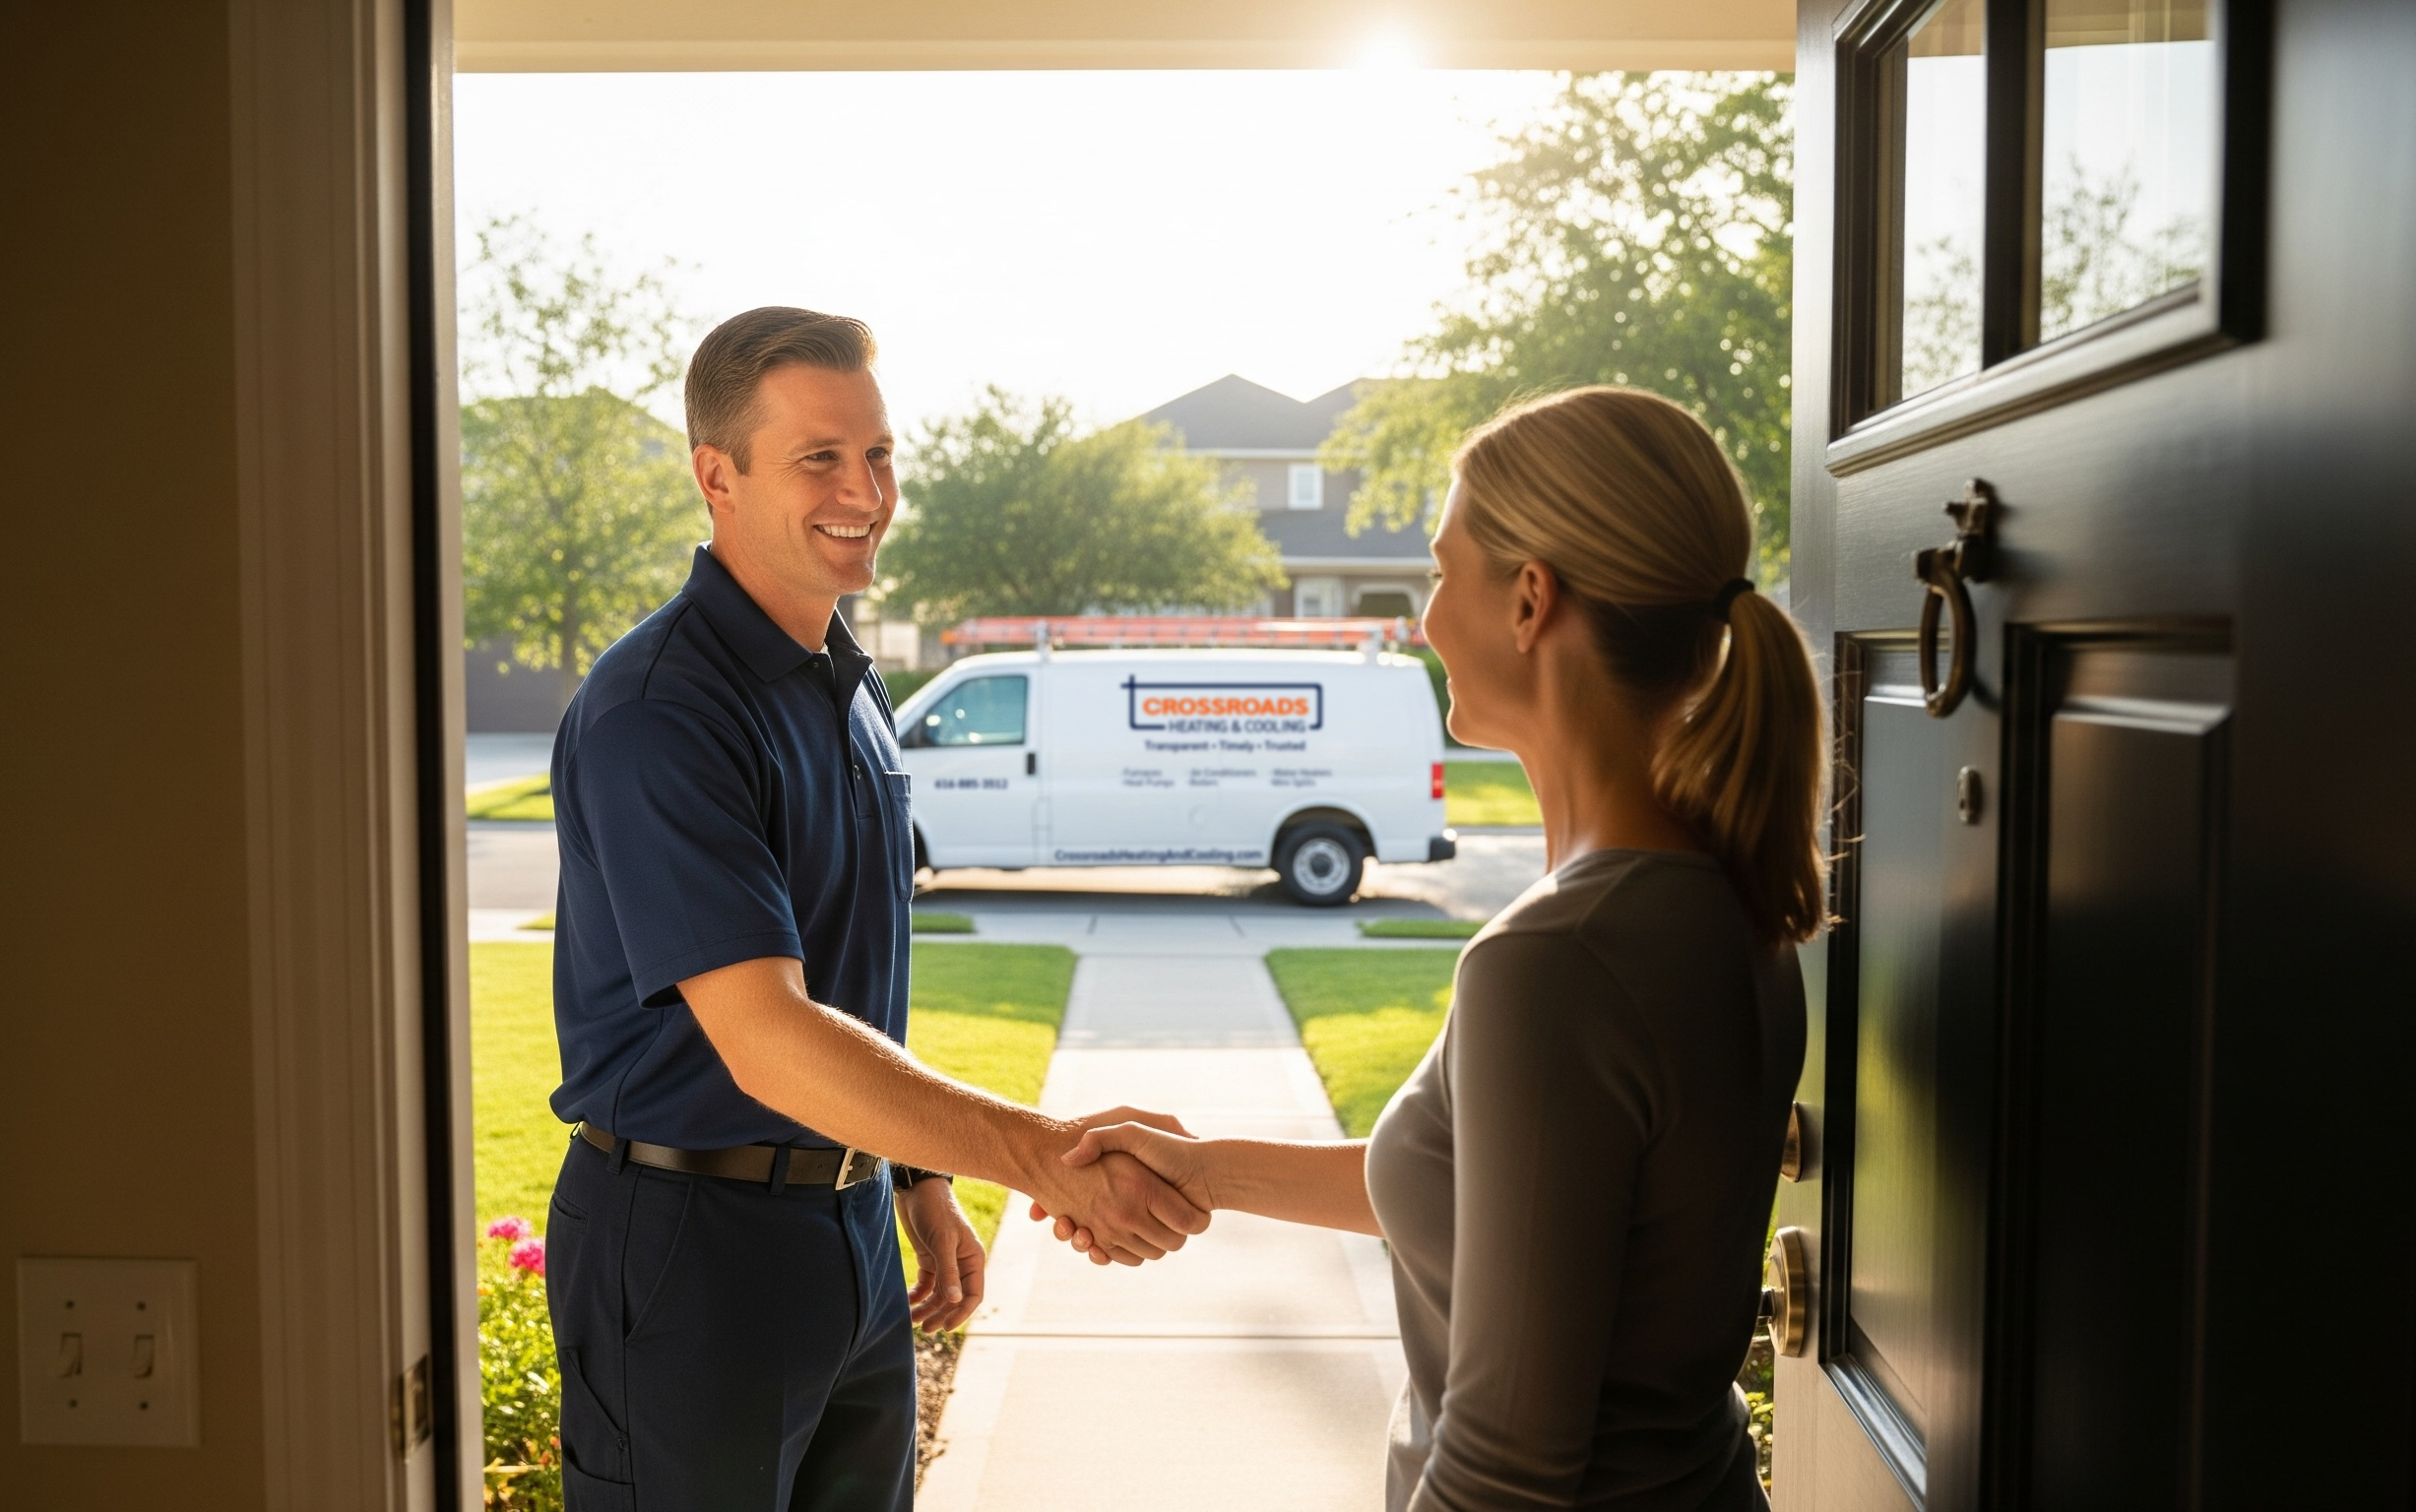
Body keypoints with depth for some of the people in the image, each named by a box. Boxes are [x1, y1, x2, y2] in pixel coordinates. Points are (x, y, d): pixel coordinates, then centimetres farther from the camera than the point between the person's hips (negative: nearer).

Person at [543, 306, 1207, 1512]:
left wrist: (918, 1183, 16)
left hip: (852, 1229, 8)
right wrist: (1043, 1156, -36)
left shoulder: (847, 688, 8)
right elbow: (765, 1040, -30)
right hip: (688, 1241, -8)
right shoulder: (656, 714, -21)